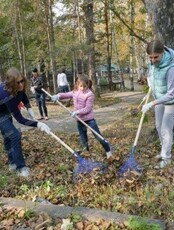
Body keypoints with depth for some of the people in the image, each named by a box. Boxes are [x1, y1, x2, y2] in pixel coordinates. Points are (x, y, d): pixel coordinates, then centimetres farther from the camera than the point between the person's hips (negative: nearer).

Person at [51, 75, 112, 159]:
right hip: (79, 119, 6)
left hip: (89, 119, -6)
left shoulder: (90, 94, -19)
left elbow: (88, 109, -21)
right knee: (83, 137, 16)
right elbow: (66, 94, 13)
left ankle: (108, 151, 14)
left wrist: (77, 112, -31)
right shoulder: (75, 92, 2)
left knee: (98, 136, -1)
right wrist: (58, 95, -7)